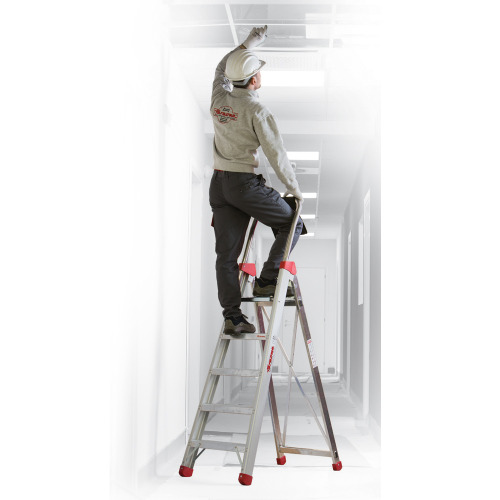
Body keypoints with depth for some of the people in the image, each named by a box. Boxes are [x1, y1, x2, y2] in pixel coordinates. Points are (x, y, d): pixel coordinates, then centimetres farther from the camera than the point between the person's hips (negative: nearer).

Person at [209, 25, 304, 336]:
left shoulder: (219, 97, 5)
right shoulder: (257, 110, -13)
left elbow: (222, 69, 29)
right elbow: (276, 154, -13)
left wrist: (249, 43, 36)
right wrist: (294, 189, 0)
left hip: (219, 183, 7)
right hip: (245, 183, -7)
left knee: (227, 254, 6)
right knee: (292, 223, 13)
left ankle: (232, 317, 7)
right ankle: (267, 281, 5)